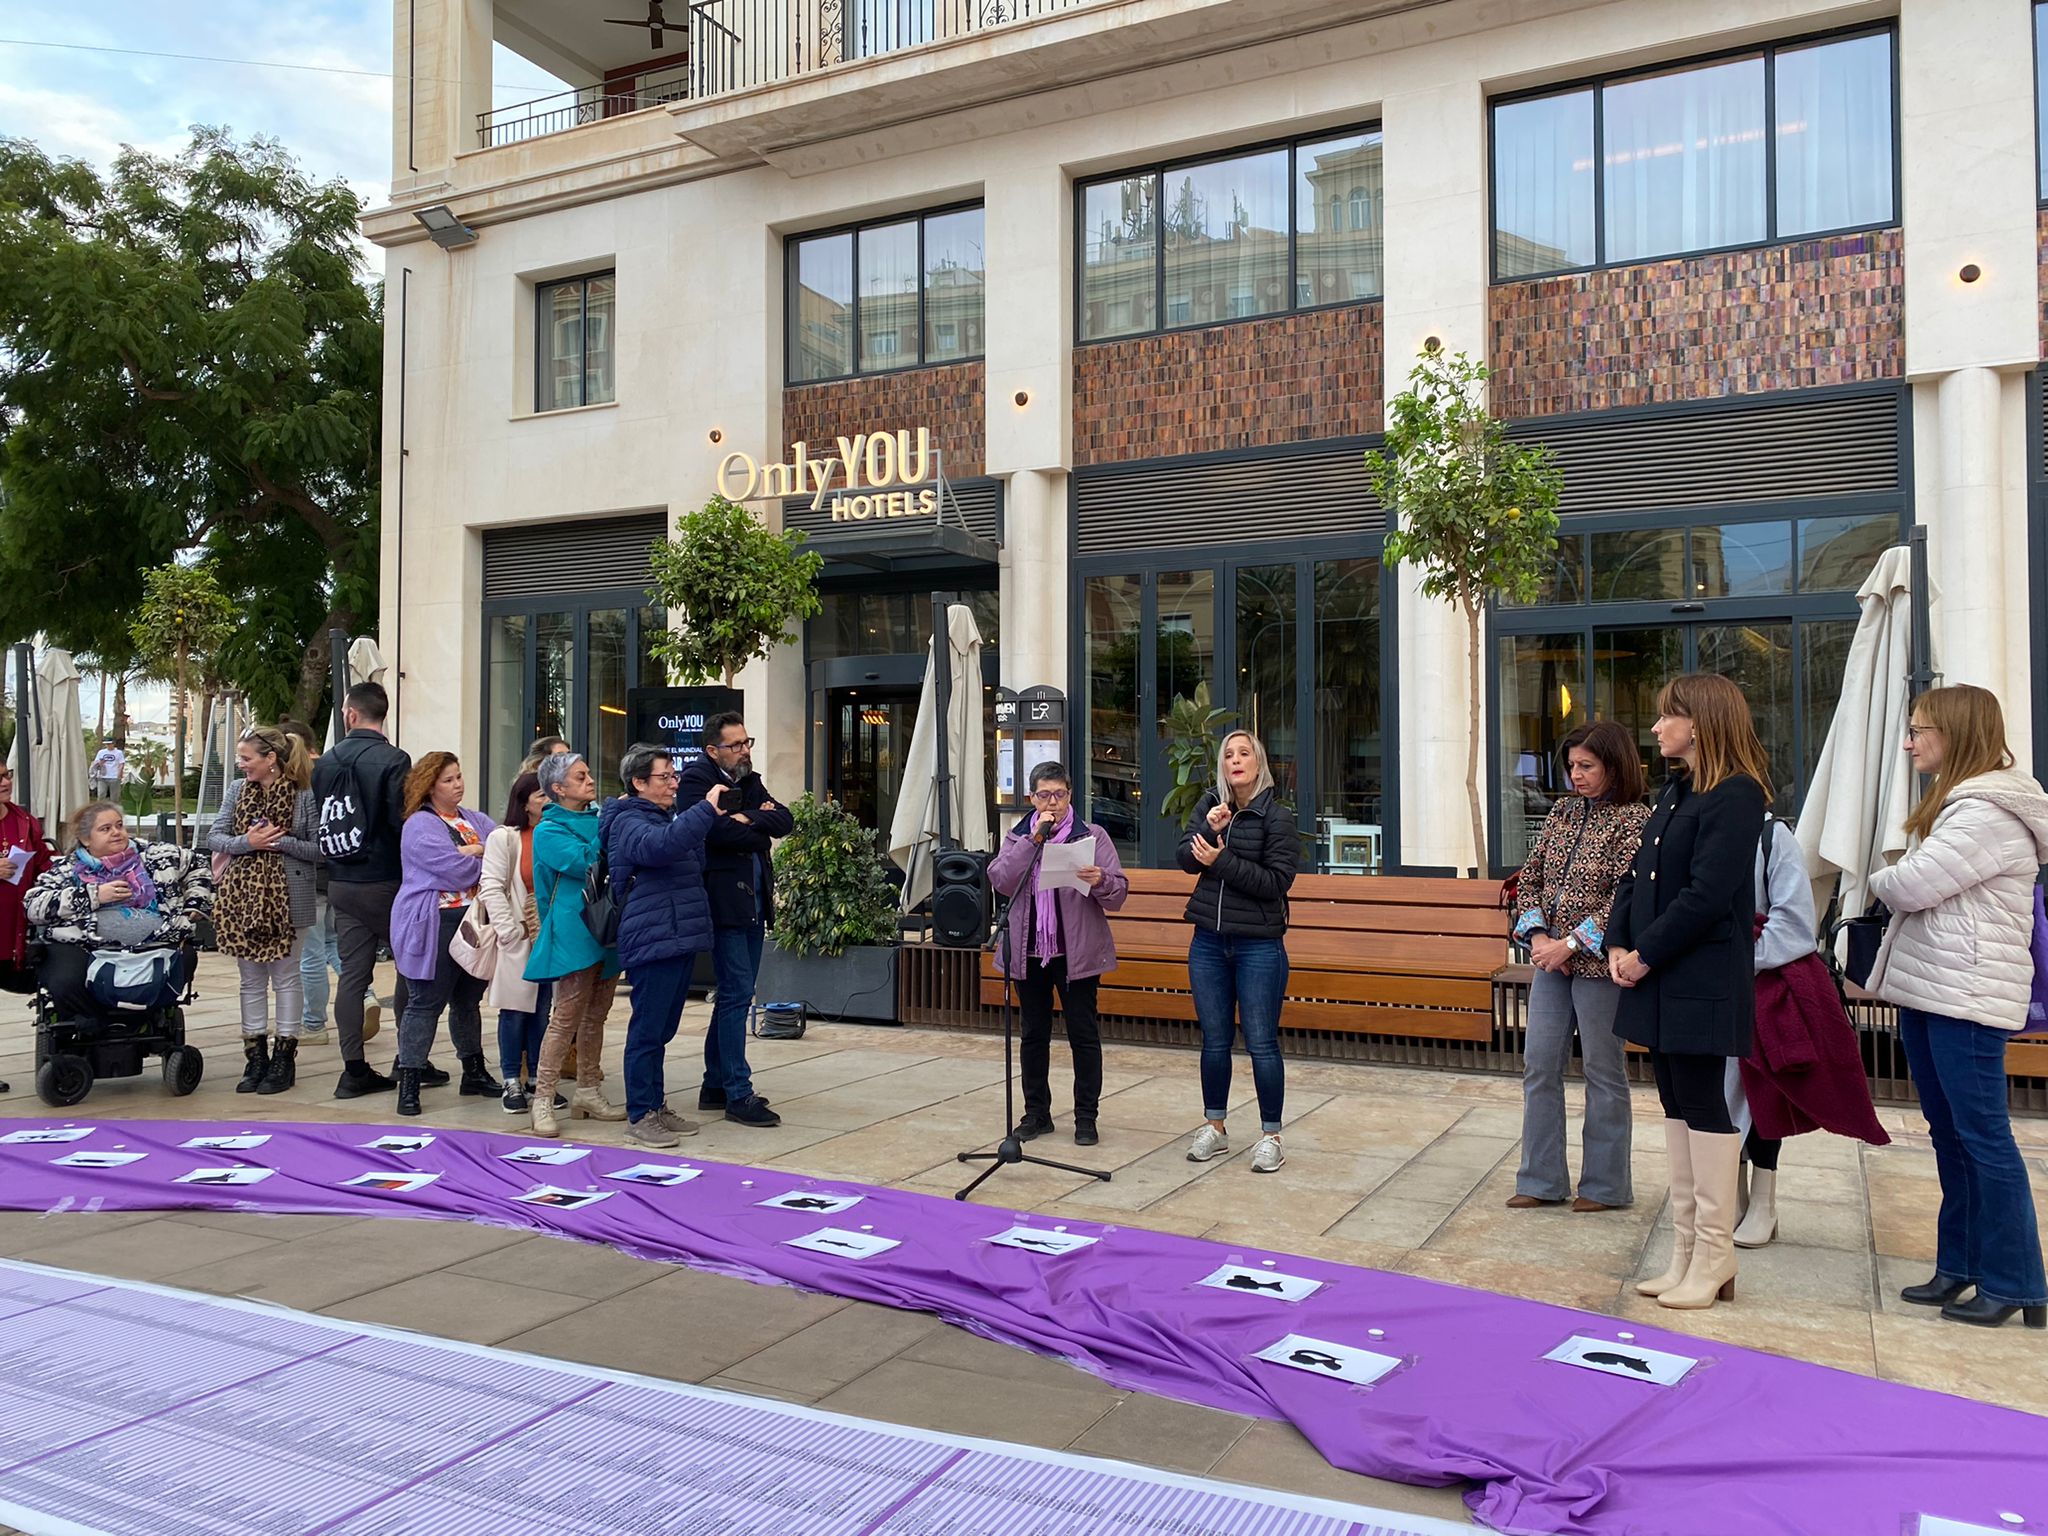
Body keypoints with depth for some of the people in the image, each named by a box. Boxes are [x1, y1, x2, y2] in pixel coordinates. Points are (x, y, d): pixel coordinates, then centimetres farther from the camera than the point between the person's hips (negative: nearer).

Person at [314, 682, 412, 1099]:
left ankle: (354, 1069, 10)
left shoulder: (326, 762, 6)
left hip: (340, 884, 5)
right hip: (384, 882, -5)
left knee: (353, 974, 8)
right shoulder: (392, 760, -14)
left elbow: (319, 822, 11)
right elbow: (402, 820, -19)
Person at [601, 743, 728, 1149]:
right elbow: (659, 845, -31)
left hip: (681, 939, 9)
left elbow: (696, 865, 25)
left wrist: (707, 816, 9)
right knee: (647, 1030, -4)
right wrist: (706, 810, -32)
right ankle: (639, 1114, 3)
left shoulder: (667, 817, 21)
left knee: (661, 1030, 15)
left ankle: (656, 1106, 22)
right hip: (653, 942, -9)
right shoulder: (629, 822, -9)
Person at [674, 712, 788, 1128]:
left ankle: (715, 1086, 22)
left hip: (754, 903, 8)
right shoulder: (696, 778, -7)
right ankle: (738, 1095, -2)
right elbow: (715, 830, -22)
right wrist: (759, 832, -7)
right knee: (737, 995, -8)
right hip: (724, 902, -8)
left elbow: (784, 820, 5)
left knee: (734, 995, 13)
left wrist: (748, 820, -11)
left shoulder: (750, 781, 17)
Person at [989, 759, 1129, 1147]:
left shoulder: (1092, 836, 1)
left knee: (1084, 1035, 2)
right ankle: (1036, 1113, 23)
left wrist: (1101, 881, -27)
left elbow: (1118, 894, -4)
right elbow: (1000, 879, -10)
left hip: (1077, 952, -2)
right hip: (1028, 951, 3)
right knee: (1034, 1034, 11)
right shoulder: (1017, 836, 8)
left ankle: (1086, 1117, 13)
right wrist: (1033, 838, -15)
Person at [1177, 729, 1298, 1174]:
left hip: (1259, 945, -4)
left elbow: (1277, 881, -13)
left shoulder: (1276, 816, -7)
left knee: (1261, 1043, 0)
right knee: (1215, 1040, 13)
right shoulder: (1209, 805, 6)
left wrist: (1222, 861, -19)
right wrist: (1209, 828, -18)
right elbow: (1186, 858, -1)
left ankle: (1271, 1136, 12)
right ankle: (1214, 1128, 25)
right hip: (1209, 942, 4)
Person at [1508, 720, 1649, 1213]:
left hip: (1598, 963, -6)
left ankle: (1606, 1185, 18)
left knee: (1603, 1071, 5)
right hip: (1550, 959, 6)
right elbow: (1530, 877, 10)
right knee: (1539, 1066, 7)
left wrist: (1570, 944, -18)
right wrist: (1537, 935, -4)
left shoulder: (1635, 819, -9)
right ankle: (1542, 1180, 17)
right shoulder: (1563, 811, 10)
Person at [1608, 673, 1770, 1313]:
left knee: (1702, 1105, -1)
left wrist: (1646, 954, -15)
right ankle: (1686, 1251, 21)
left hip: (1703, 984, -9)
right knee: (1677, 1107, 12)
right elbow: (1636, 876, 14)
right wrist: (1618, 945, 1)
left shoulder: (1736, 796, -13)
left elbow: (1707, 895, -20)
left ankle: (1714, 1258, 10)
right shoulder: (1675, 791, 15)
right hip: (1658, 979, 9)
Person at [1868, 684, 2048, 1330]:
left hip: (1967, 994, -10)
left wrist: (1881, 881, 2)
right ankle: (1960, 1264, 24)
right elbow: (1916, 890, 18)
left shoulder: (1988, 812, -16)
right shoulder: (1956, 802, 18)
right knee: (1950, 1134, 15)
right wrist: (1897, 885, -3)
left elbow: (1911, 885, -18)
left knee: (1982, 1136, -4)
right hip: (1927, 988, 10)